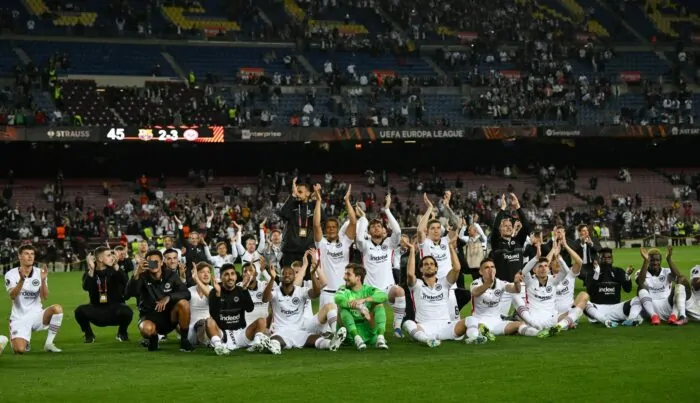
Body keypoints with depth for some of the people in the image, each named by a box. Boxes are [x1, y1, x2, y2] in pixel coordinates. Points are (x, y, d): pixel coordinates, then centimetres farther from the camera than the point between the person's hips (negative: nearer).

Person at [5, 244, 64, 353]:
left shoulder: (40, 273, 2)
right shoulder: (11, 274, -4)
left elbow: (44, 297, -9)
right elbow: (12, 296, -21)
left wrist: (43, 280, -26)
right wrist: (22, 280, -37)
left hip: (36, 315, 2)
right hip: (19, 318, -2)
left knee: (57, 308, -28)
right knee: (19, 349, -24)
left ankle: (49, 343, -15)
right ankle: (24, 340, 16)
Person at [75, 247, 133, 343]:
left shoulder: (114, 271, -1)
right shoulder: (89, 273, -1)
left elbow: (125, 282, -23)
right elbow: (86, 287, -23)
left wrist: (116, 266, -32)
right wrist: (91, 269, -33)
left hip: (114, 310, 0)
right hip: (97, 311, 0)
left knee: (127, 311, -33)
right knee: (80, 311, -29)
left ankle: (122, 333, 1)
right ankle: (88, 334, 2)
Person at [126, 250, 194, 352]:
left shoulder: (170, 275, -4)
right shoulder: (143, 277, -8)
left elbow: (186, 293, -15)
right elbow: (129, 293, -25)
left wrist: (168, 297, -31)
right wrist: (137, 274, -38)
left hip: (169, 315, 2)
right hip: (149, 316, -2)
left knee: (183, 303, -29)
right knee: (147, 329, -38)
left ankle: (184, 340, -11)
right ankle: (153, 338, 3)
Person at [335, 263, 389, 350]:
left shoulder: (368, 289, 4)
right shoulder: (344, 289, 3)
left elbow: (384, 296, -18)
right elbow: (338, 299, -23)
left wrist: (363, 300, -30)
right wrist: (360, 308, -32)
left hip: (368, 330, 1)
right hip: (351, 331, -1)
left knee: (379, 305, -12)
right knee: (343, 308, -21)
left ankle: (380, 338, -30)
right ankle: (357, 339, -37)